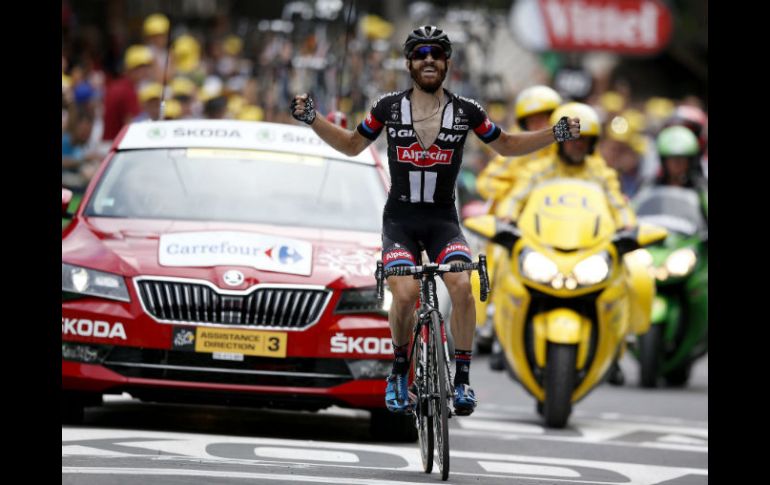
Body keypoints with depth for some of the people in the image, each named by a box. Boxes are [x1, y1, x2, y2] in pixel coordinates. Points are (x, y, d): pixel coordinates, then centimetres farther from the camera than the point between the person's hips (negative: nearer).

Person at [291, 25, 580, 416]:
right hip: (400, 218, 0)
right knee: (405, 293, -25)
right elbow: (352, 145, 12)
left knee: (461, 285, -27)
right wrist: (312, 119, -1)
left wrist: (556, 134, 1)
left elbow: (506, 146, 13)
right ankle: (399, 372, 1)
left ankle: (462, 379, -16)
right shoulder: (389, 107, -2)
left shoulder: (466, 110, -2)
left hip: (443, 219, 1)